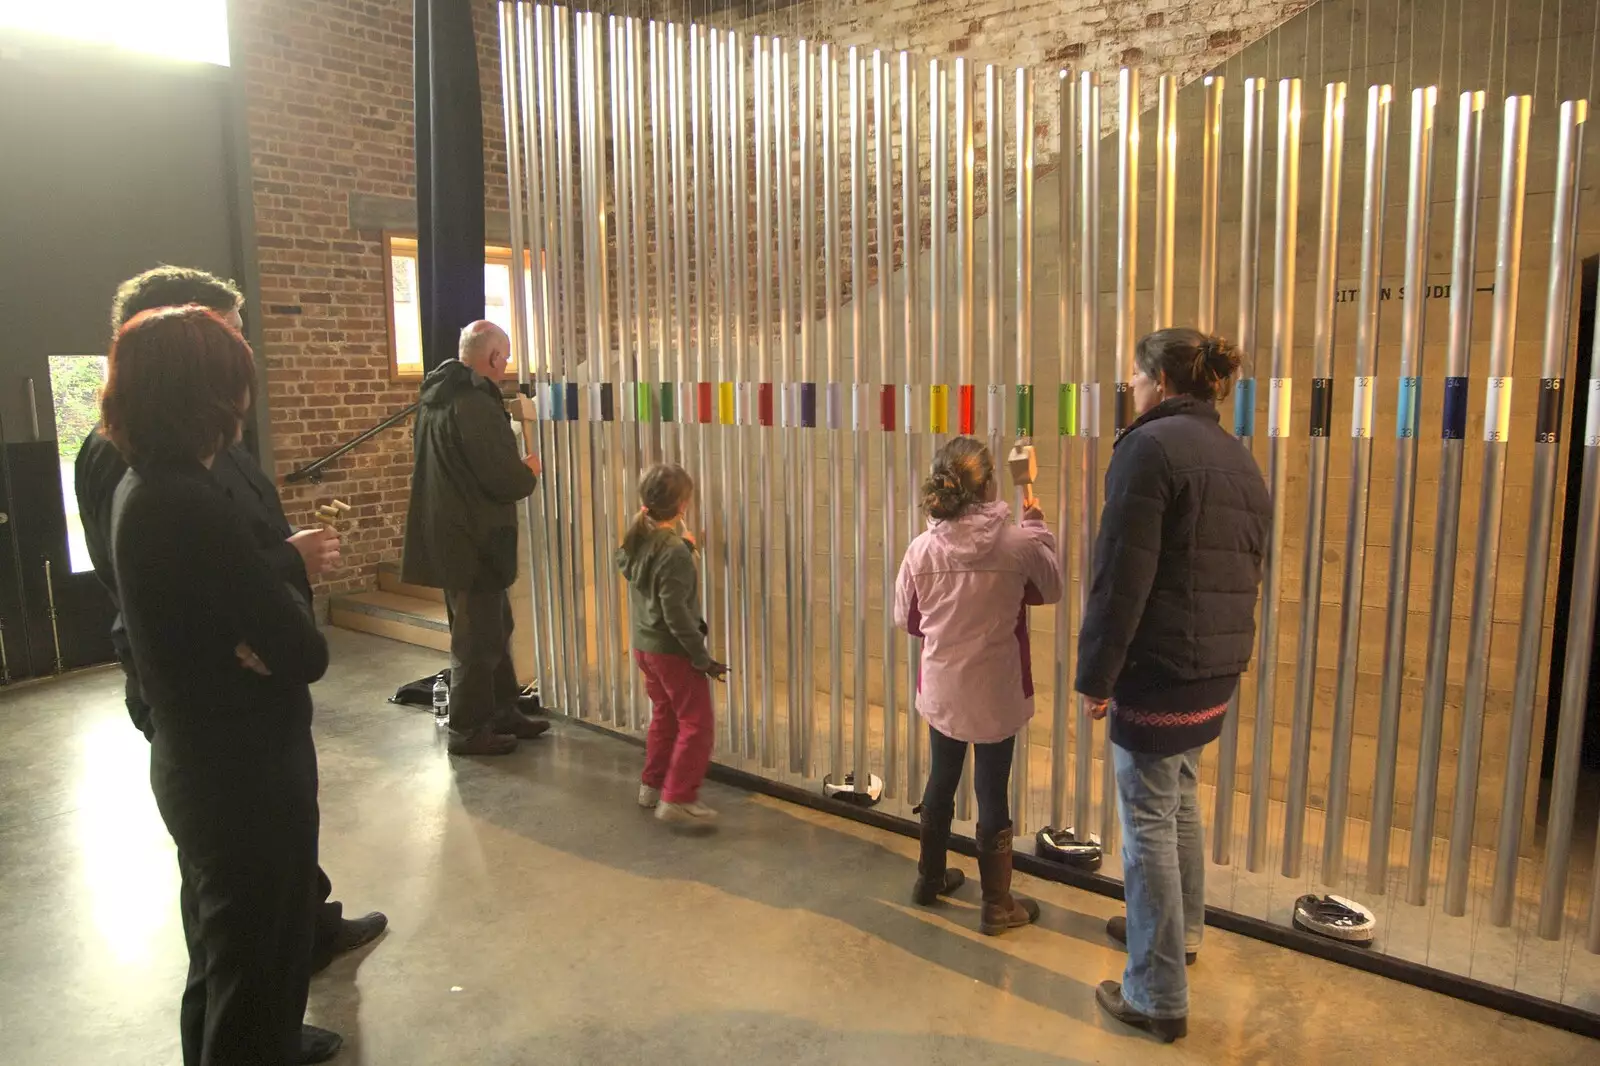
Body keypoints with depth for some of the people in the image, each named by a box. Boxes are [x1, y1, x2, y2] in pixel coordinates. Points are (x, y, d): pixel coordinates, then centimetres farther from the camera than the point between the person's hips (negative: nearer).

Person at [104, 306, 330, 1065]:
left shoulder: (141, 489, 4)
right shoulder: (191, 505, -26)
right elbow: (305, 652, -25)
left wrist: (282, 568, -14)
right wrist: (285, 591, -7)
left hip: (199, 765, 9)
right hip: (245, 775, -9)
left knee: (224, 958, 27)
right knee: (259, 968, 9)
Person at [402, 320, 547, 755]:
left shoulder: (437, 396, 11)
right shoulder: (474, 405, -21)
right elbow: (504, 479, -23)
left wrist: (517, 470, 15)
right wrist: (529, 473, -2)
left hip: (448, 535, 10)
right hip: (473, 541, -10)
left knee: (495, 626, 20)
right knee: (478, 635, 3)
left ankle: (504, 711, 31)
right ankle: (469, 728, 14)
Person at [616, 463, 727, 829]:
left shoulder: (637, 536, 0)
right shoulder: (675, 552, -24)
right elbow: (676, 613, -25)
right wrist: (703, 658, -19)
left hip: (643, 645, 9)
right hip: (673, 650, -9)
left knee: (665, 716, 23)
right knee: (698, 724, 0)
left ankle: (652, 785, 33)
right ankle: (677, 799, 1)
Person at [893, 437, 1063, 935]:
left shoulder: (921, 549, -11)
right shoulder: (1018, 544, -17)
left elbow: (906, 619, 0)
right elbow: (1050, 589, 3)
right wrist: (1038, 531, 14)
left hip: (941, 689, 3)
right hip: (996, 694, -3)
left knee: (941, 781, 21)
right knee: (993, 794, 9)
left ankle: (930, 879, 38)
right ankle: (997, 907, 22)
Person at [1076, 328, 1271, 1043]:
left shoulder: (1150, 446, -14)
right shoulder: (1237, 457, 13)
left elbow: (1122, 576, -19)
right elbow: (1247, 571, 18)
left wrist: (1096, 674, -13)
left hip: (1159, 668, -9)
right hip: (1218, 667, 9)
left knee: (1148, 823, 1)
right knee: (1179, 802, 25)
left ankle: (1158, 998, 11)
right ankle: (1180, 930, 43)